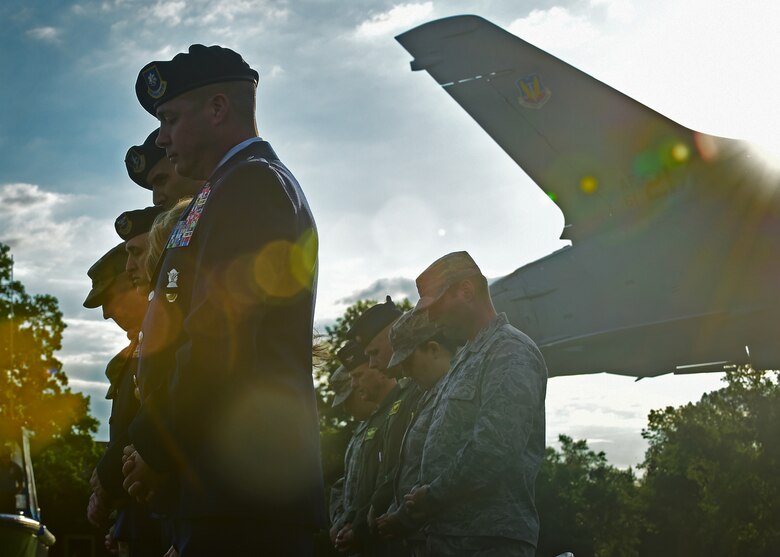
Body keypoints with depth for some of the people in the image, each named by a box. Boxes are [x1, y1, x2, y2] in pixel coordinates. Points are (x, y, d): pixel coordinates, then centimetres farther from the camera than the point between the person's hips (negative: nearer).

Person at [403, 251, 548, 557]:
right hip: (448, 533, 9)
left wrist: (433, 496, -12)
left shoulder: (510, 351, -9)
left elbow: (494, 449, -21)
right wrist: (422, 498, 6)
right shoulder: (466, 357, 21)